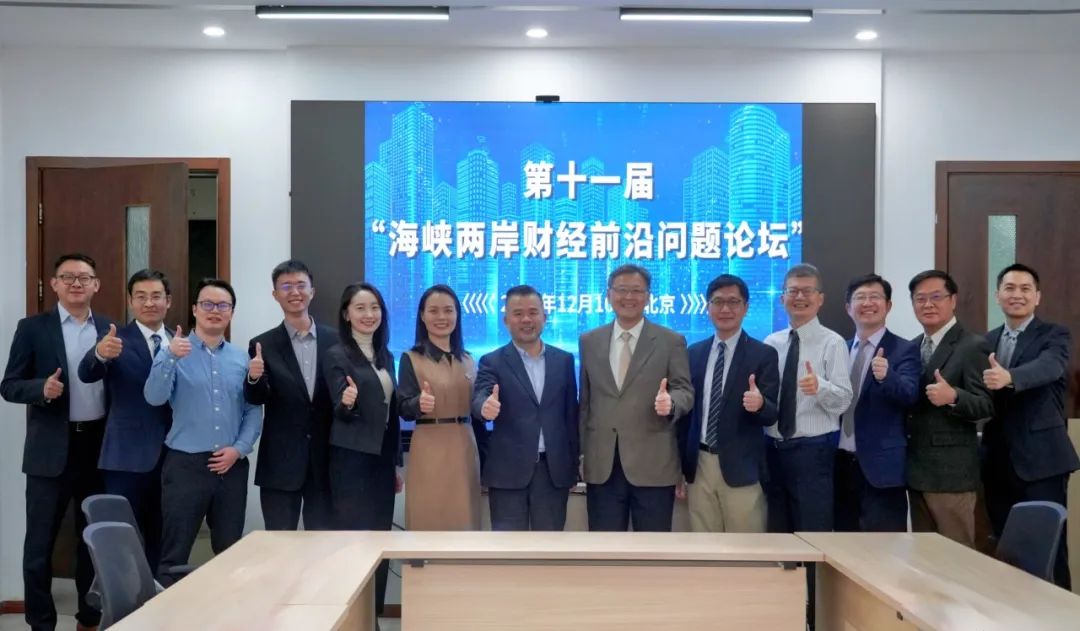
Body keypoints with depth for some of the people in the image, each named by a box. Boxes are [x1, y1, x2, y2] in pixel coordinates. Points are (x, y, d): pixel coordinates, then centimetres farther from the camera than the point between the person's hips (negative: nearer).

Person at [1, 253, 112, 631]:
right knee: (40, 542, 3)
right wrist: (42, 388, -20)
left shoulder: (111, 329, 7)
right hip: (51, 450, -2)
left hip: (100, 446, 3)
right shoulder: (33, 328, -1)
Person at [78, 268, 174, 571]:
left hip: (171, 455, 4)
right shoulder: (116, 340, -4)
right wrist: (99, 353, -42)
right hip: (127, 456, -4)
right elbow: (87, 374, -24)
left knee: (162, 539, 14)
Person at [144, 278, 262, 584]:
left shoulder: (242, 358, 9)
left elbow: (254, 411, 7)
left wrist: (239, 448, -7)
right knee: (174, 553, 1)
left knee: (230, 553, 12)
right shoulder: (173, 352, 0)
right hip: (185, 464, -3)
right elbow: (154, 397, -15)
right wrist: (170, 358, -29)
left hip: (231, 466, 3)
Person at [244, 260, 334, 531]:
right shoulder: (263, 345, 1)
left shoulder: (335, 341, 4)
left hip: (326, 462, 1)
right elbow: (256, 400, -6)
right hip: (280, 464, -1)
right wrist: (254, 379, -26)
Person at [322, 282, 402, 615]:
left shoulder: (386, 356, 12)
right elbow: (339, 413, -11)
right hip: (351, 461, -6)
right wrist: (347, 403, -35)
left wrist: (395, 465, 16)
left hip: (382, 459, 7)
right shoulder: (336, 355, -7)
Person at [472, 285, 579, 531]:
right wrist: (486, 407, -41)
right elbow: (479, 399, -16)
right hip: (508, 470, -3)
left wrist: (573, 465, 9)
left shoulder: (564, 360, 8)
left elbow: (571, 414, 10)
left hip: (554, 470, 3)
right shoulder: (493, 362, 0)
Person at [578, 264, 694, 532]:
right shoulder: (589, 341, 11)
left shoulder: (671, 341, 2)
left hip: (653, 464, -2)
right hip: (602, 465, 3)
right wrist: (580, 450, 10)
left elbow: (685, 391, -1)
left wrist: (670, 402, -24)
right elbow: (585, 400, 13)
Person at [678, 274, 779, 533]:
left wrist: (759, 404, -30)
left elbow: (772, 415, -7)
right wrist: (680, 465, 9)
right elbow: (687, 410, 12)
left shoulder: (764, 354, -3)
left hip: (740, 468, -4)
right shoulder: (693, 353, 9)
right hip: (699, 466, 4)